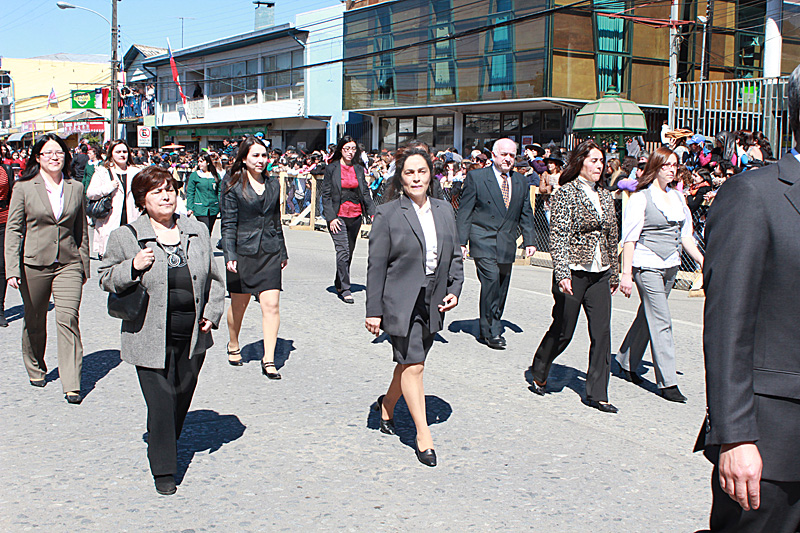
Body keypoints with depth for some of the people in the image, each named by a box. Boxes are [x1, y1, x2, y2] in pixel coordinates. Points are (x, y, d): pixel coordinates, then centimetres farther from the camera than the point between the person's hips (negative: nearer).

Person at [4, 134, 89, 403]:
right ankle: (35, 369, 36)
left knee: (68, 320, -10)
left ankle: (72, 385, -8)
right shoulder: (24, 187, 0)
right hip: (33, 264, 0)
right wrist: (12, 269, -8)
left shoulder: (76, 187, 7)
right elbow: (13, 229, -1)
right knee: (34, 322, 13)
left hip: (68, 264, 1)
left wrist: (84, 265, 12)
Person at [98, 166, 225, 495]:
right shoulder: (125, 237, -2)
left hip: (193, 336, 4)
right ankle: (163, 469, 10)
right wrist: (133, 267, -15)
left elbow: (213, 279, 16)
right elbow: (107, 279, 3)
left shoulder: (198, 231, 8)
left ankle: (167, 446, 39)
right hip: (152, 338, -4)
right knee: (161, 403, -4)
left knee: (182, 397, 15)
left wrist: (212, 311, 4)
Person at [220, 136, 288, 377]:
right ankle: (233, 346, 37)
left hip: (270, 252, 3)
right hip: (243, 251, -2)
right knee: (238, 304, 11)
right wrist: (229, 255, -13)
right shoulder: (233, 186, -2)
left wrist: (283, 252, 19)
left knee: (271, 304, -7)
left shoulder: (273, 184, 11)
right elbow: (228, 224, -4)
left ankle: (268, 360, -3)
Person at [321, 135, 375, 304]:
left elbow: (366, 193, 12)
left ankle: (338, 282, 30)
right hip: (338, 216, -4)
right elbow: (326, 195, -2)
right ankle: (345, 290, -7)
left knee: (349, 252, 12)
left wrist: (373, 212, 0)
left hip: (355, 216, 4)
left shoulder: (359, 169, 10)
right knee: (343, 252, -12)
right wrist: (331, 217, -11)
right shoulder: (332, 168, -1)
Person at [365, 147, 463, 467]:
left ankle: (388, 404, 41)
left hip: (433, 302, 5)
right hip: (401, 302, -5)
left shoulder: (444, 210, 8)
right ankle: (423, 435, 3)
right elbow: (376, 266, -6)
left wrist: (454, 288, 1)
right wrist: (374, 311, -8)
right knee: (413, 366, -6)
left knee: (410, 362, 15)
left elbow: (454, 255, 15)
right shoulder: (388, 214, -7)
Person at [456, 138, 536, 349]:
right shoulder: (476, 177, -1)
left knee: (501, 287, 7)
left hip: (507, 244, 5)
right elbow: (464, 211, -2)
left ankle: (490, 328, 21)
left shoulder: (521, 182, 13)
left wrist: (529, 241, 10)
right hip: (483, 242, -5)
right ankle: (491, 331, -10)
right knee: (491, 280, -18)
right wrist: (461, 241, -7)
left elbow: (526, 214, 19)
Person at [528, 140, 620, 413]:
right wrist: (562, 273, -21)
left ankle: (597, 393, 8)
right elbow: (558, 236, -13)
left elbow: (611, 239, 17)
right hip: (574, 272, -5)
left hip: (599, 274, 5)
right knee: (563, 331, 5)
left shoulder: (606, 196, 12)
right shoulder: (567, 193, -7)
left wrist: (614, 274, 18)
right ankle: (539, 373, 31)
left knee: (602, 332, 0)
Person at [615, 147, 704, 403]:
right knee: (661, 322, -8)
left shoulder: (677, 197, 12)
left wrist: (702, 261, 11)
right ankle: (667, 382, -3)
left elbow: (686, 235, 17)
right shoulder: (640, 198, -7)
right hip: (647, 266, -7)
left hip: (670, 266, 7)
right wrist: (626, 274, -14)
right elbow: (629, 239, -10)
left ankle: (627, 362, 31)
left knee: (647, 317, 15)